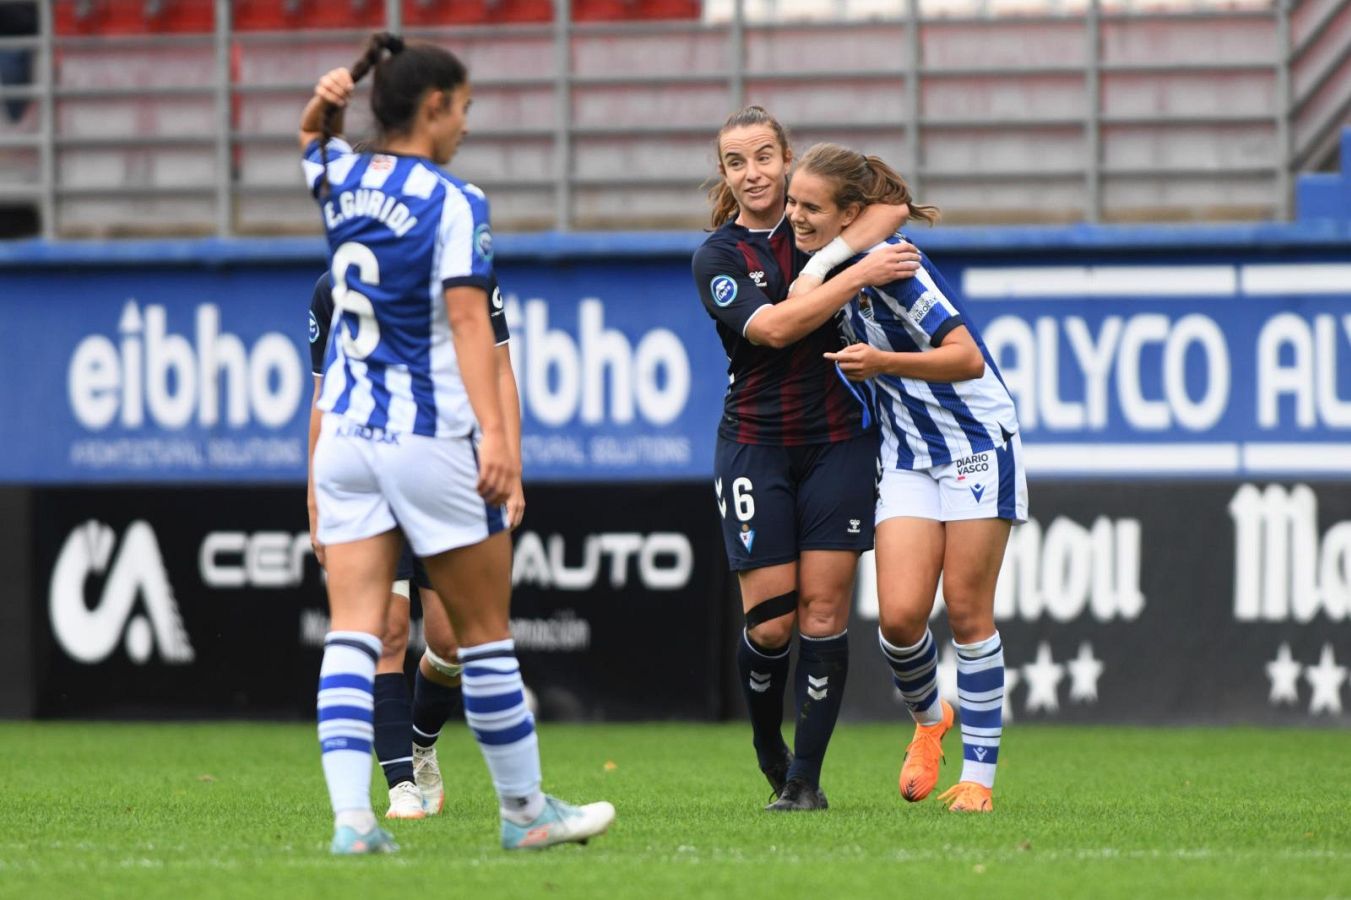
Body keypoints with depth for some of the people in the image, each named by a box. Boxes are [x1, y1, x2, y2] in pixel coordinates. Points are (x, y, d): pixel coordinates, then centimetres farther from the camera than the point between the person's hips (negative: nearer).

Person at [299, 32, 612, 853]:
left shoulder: (341, 182, 8)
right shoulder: (452, 202, -10)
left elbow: (315, 139, 33)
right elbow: (469, 321, -18)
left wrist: (329, 106, 11)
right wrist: (494, 432, -23)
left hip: (346, 437, 6)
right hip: (432, 439, -6)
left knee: (353, 631, -3)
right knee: (485, 631, 6)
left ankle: (351, 815, -16)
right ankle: (525, 809, 16)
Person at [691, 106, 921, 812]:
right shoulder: (717, 256, -2)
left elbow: (894, 205, -11)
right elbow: (772, 327, -17)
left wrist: (830, 255, -22)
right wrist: (857, 275, -21)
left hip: (837, 439, 1)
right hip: (755, 445, -1)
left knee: (824, 613, -5)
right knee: (769, 622, -6)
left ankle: (805, 777, 2)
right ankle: (768, 748, 22)